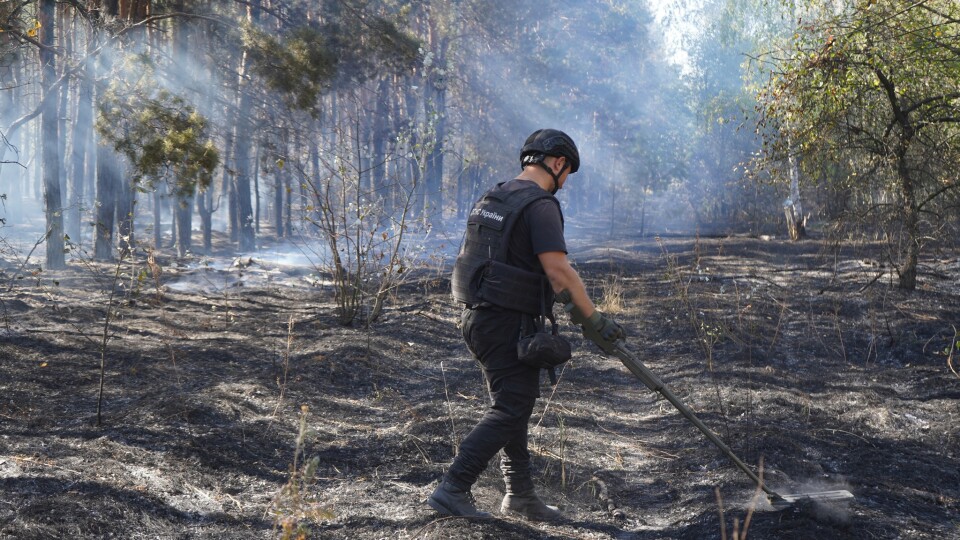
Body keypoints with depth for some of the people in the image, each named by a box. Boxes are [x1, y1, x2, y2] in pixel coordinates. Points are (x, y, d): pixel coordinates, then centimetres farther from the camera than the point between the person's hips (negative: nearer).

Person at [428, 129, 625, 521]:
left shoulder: (492, 199, 15)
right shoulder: (541, 205, -13)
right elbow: (559, 271, -20)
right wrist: (594, 319, -12)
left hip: (477, 315, 9)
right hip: (506, 322, -9)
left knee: (515, 404, 17)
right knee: (510, 410, -3)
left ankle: (520, 495, 23)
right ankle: (452, 490, -8)